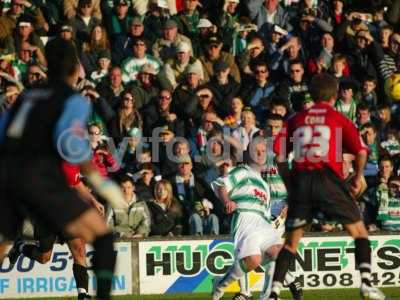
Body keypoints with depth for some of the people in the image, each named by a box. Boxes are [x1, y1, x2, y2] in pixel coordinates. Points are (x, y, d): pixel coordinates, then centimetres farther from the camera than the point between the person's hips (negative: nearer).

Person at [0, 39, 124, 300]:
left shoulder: (27, 96, 24)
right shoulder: (75, 100, 6)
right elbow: (68, 139, -12)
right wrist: (100, 182, -5)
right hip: (39, 174, -5)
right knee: (102, 236, 5)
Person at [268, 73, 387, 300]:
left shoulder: (296, 120, 15)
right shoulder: (339, 119, 8)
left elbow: (278, 152, 6)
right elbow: (361, 151, -3)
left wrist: (290, 183, 12)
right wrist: (358, 177, 11)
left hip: (300, 180, 3)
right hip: (329, 180, -3)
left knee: (292, 240, 11)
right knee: (359, 231, 10)